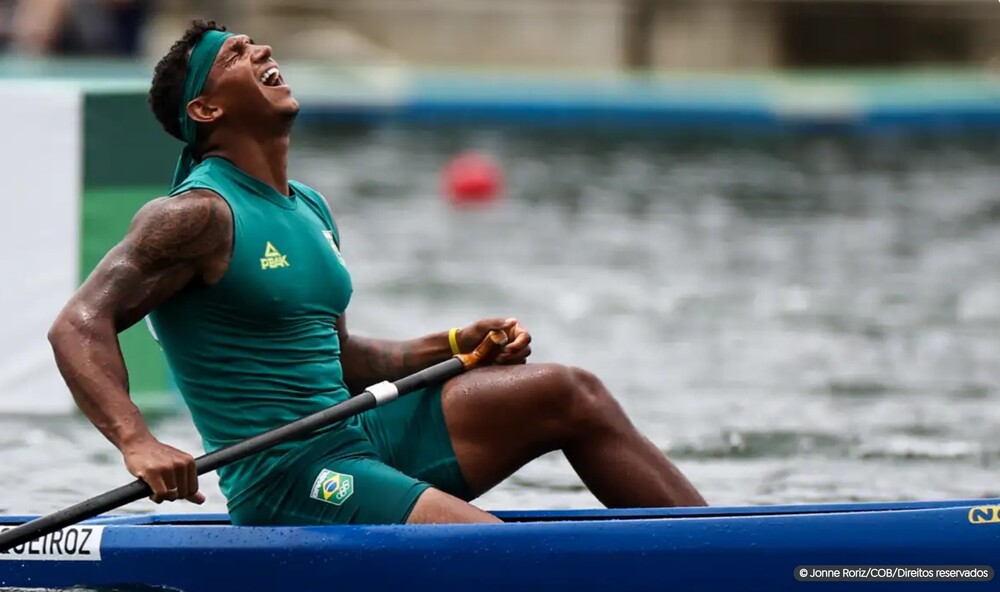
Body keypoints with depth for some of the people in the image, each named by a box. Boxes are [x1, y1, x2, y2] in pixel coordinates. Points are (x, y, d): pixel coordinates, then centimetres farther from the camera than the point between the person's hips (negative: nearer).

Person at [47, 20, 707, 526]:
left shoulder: (311, 210, 17)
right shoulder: (198, 214, -11)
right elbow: (78, 325, -19)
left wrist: (452, 346, 13)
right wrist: (136, 442, -35)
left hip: (363, 442, 9)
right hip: (280, 480, -9)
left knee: (567, 393, 3)